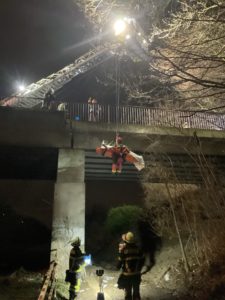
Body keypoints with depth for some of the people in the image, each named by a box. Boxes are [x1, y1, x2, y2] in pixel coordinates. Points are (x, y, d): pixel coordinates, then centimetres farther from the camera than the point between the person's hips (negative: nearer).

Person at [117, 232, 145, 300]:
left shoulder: (123, 249, -17)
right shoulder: (137, 248, -5)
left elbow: (120, 261, -14)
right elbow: (142, 259, 3)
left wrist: (118, 267, 8)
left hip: (127, 274, -3)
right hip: (137, 274, 3)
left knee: (128, 292, 11)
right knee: (136, 292, 18)